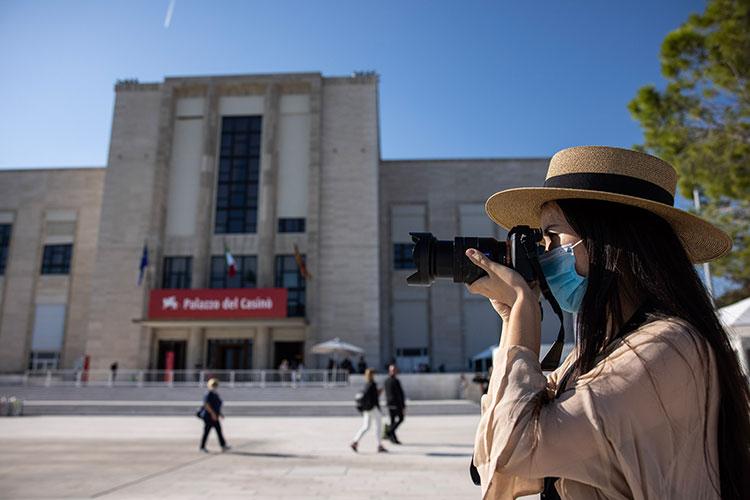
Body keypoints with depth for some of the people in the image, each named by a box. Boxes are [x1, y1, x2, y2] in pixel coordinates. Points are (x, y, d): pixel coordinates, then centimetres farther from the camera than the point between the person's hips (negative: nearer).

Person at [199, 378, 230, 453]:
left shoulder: (215, 394, 14)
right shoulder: (208, 394, -15)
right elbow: (206, 404, -24)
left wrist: (220, 413, 17)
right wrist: (212, 413, -26)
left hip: (214, 416, 9)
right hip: (208, 416, -9)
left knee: (219, 431, 3)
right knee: (206, 432, 0)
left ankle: (223, 446, 1)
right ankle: (202, 447, 13)